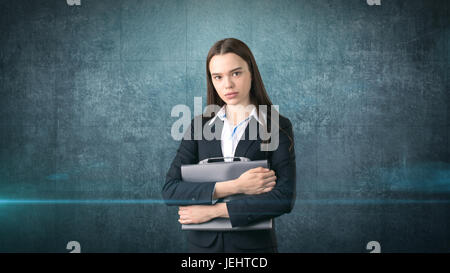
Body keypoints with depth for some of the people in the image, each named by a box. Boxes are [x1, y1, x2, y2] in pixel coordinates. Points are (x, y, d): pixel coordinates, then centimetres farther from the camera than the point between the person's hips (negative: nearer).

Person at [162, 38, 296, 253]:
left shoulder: (277, 127, -5)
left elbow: (284, 197, -15)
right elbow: (169, 190, -7)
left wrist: (214, 210, -16)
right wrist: (234, 186, -18)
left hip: (254, 244, -2)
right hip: (202, 243, 2)